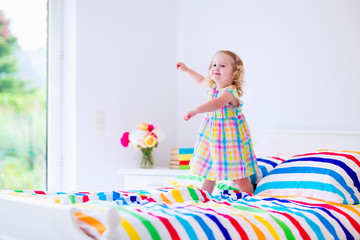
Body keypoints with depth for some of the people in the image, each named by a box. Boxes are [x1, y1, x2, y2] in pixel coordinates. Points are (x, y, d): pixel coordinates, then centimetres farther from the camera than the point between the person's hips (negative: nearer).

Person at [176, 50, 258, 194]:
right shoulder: (212, 86, 2)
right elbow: (202, 81, 29)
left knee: (239, 176, 0)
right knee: (209, 170, 15)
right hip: (212, 135, 7)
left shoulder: (230, 91, -24)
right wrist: (187, 70, 32)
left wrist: (195, 111, -58)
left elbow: (217, 104, -46)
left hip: (230, 136, -7)